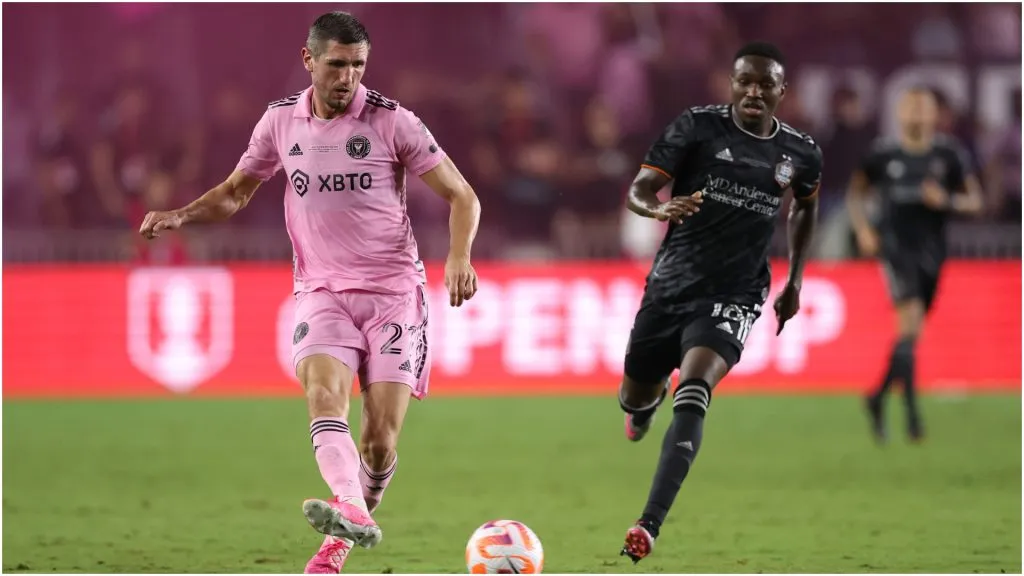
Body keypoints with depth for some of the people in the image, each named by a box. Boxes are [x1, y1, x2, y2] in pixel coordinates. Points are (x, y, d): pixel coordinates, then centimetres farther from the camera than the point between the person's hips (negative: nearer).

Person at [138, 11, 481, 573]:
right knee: (324, 394, -28)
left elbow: (461, 196, -2)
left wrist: (459, 258, -20)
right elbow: (235, 192, 21)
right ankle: (352, 512, -50)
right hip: (322, 290, 2)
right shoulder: (281, 121, 5)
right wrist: (181, 215, 2)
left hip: (392, 290, -2)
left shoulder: (392, 121, -5)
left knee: (380, 439, -9)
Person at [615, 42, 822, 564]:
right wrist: (662, 210, -35)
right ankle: (653, 398, 57)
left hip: (733, 295, -1)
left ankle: (648, 528, -32)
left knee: (693, 391, -26)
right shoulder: (698, 127, -7)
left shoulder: (801, 154, 2)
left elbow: (805, 208, 25)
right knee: (633, 399, 14)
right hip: (669, 285, 1)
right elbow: (638, 190, -12)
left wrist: (795, 281, 20)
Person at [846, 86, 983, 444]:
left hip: (931, 250, 3)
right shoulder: (883, 153, 1)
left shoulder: (949, 153, 1)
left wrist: (947, 201, -16)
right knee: (910, 320, -20)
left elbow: (974, 200, 4)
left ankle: (878, 397, 33)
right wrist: (862, 229, -1)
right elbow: (856, 193, 14)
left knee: (911, 333, 11)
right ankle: (912, 413, -21)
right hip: (896, 244, -3)